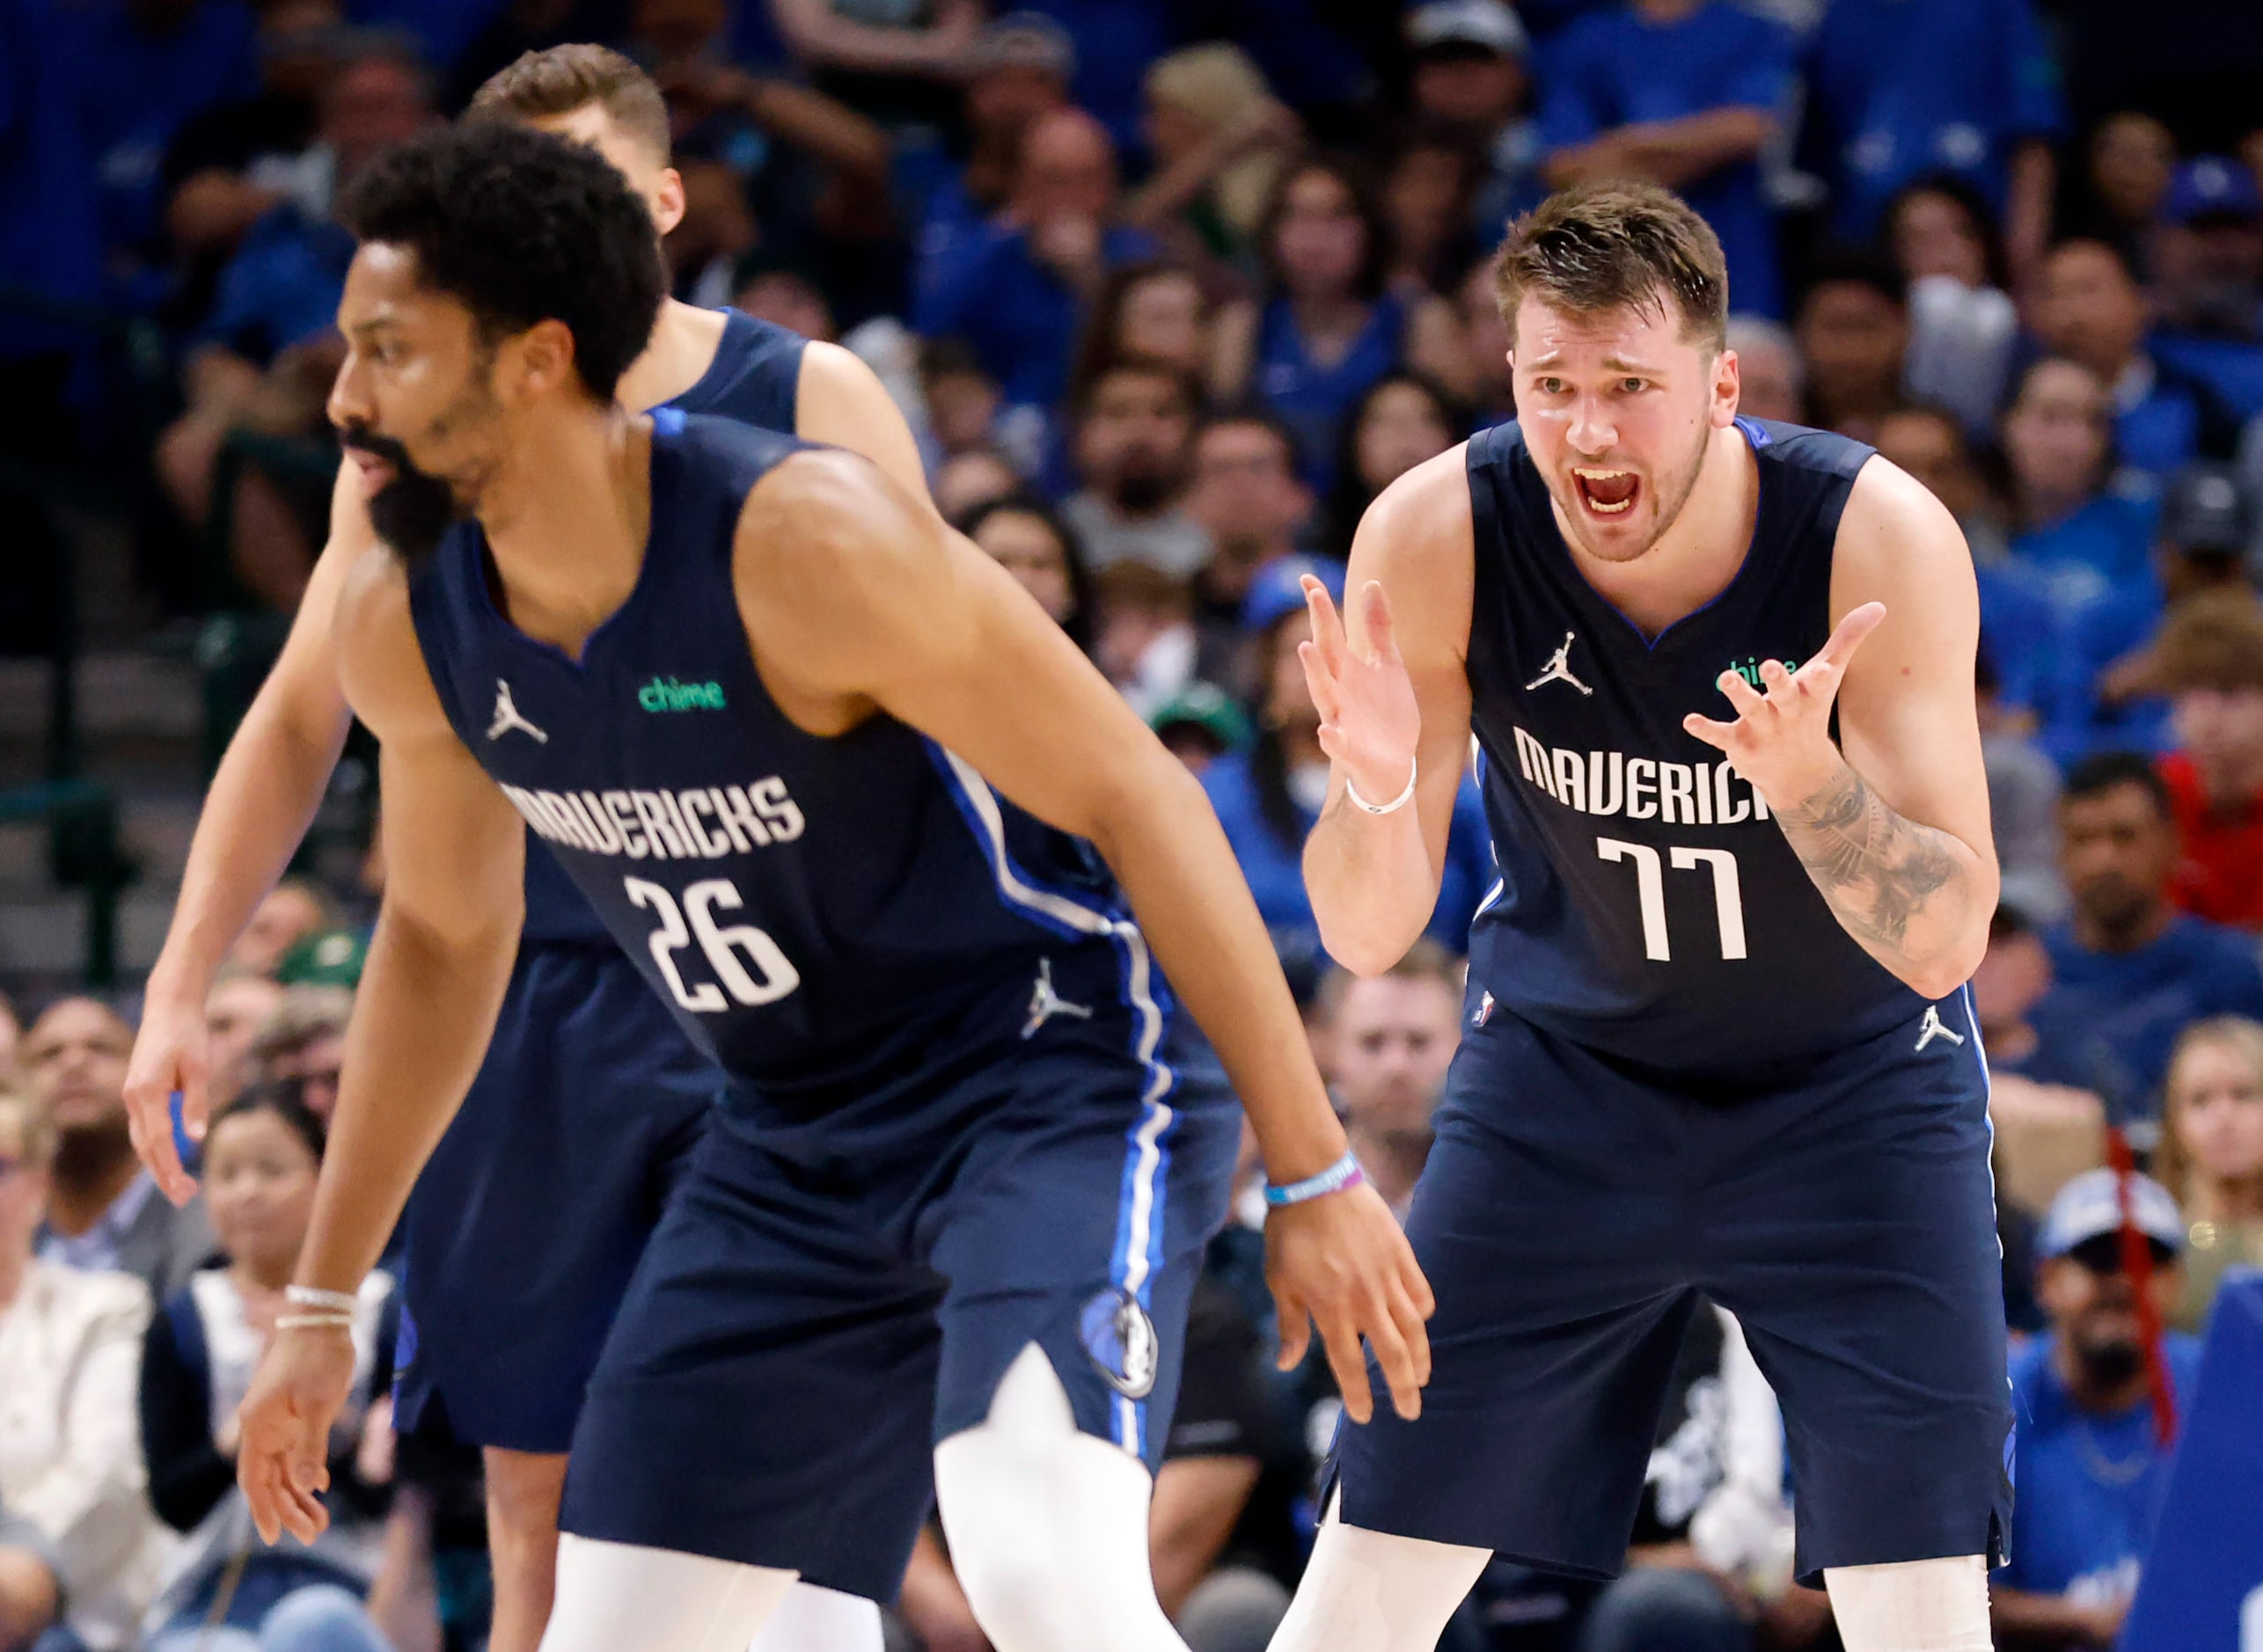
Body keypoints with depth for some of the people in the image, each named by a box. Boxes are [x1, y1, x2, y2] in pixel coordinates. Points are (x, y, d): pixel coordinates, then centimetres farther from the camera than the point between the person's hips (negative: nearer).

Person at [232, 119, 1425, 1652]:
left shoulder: (804, 540, -26)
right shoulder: (405, 623, -5)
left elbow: (1136, 796, -20)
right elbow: (445, 934, 15)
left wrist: (1315, 1177, -19)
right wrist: (322, 1305, 18)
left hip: (1044, 1079, -7)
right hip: (792, 1149, 7)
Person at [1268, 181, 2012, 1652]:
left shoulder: (1881, 538, -27)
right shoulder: (1435, 536, -22)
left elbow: (1943, 947, -26)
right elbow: (1368, 940, -17)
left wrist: (1807, 780, -46)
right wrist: (1374, 788, -40)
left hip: (1854, 1081, -1)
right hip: (1562, 1068, 2)